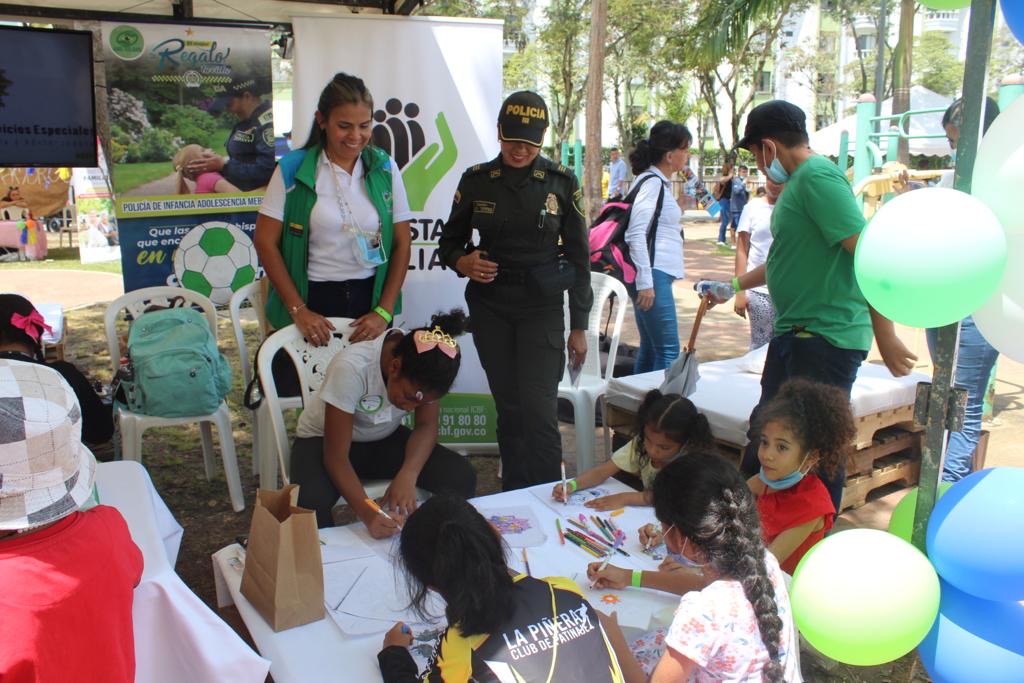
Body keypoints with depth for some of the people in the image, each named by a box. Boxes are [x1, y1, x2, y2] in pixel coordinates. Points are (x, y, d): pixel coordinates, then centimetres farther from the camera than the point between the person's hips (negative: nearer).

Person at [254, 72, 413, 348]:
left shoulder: (385, 168, 2)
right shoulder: (293, 169, -4)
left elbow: (402, 243, 3)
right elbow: (265, 241, -4)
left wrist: (384, 311, -4)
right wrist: (298, 310, -9)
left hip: (370, 297, 2)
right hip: (312, 299, -2)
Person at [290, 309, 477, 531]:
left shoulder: (426, 369, -22)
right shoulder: (351, 368, -34)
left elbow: (426, 426, -11)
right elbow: (336, 457, -30)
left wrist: (407, 475, -30)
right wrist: (367, 512, -44)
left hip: (385, 439, 4)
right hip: (324, 440, -3)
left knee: (461, 477, -19)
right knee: (309, 504, -36)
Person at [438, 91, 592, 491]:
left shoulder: (561, 182, -2)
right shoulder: (476, 180, 2)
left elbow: (579, 256, 2)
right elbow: (449, 241, 11)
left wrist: (579, 326, 1)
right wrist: (462, 262, -14)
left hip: (542, 306, -2)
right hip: (490, 306, 2)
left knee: (539, 411, -9)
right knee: (509, 409, 8)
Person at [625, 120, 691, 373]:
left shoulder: (661, 182, 18)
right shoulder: (651, 182, -11)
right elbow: (636, 233, -19)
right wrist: (645, 282, -21)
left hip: (658, 274, 10)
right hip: (653, 275, -10)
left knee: (650, 349, 13)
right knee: (668, 352, -9)